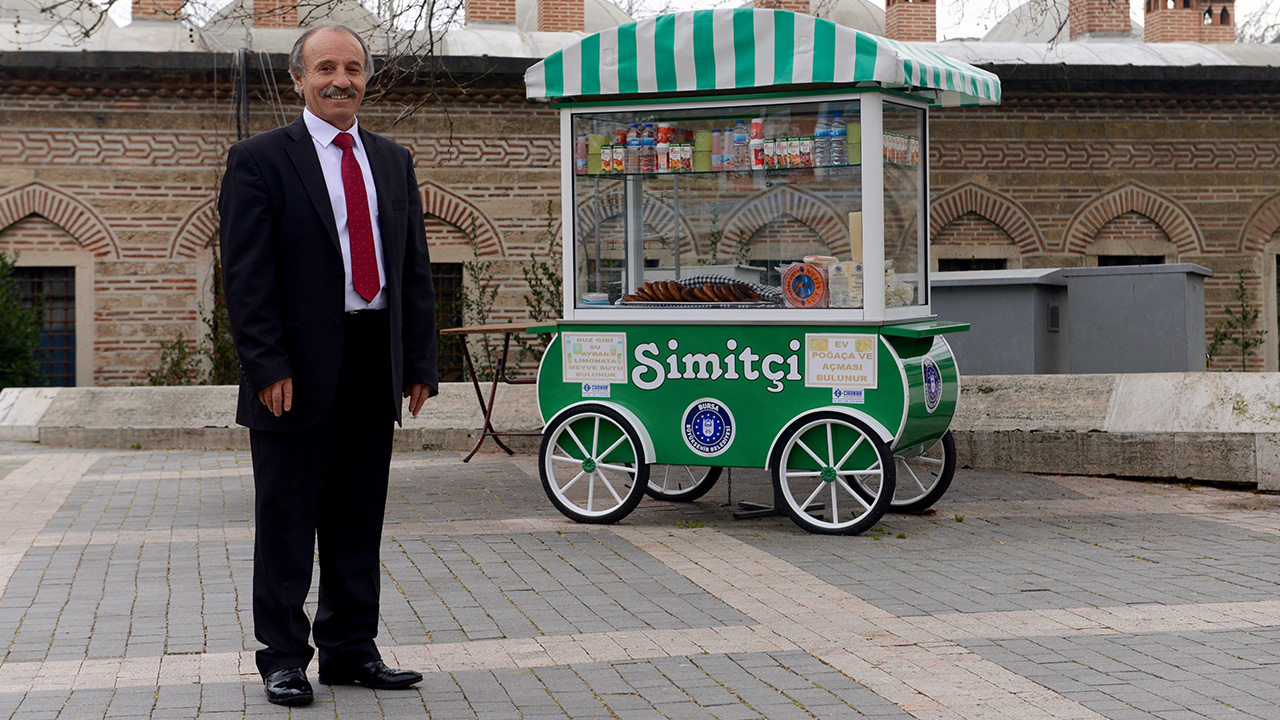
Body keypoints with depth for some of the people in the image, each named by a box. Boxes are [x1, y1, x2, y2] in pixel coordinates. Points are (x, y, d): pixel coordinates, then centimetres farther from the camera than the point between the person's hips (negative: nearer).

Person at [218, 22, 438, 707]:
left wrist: (420, 361, 7)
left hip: (375, 367, 5)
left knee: (359, 523, 11)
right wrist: (269, 367, -15)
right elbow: (246, 274, -7)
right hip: (298, 372, -5)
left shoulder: (393, 161, 15)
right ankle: (284, 658, 14)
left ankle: (351, 650, 22)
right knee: (287, 523, 3)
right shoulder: (259, 159, -2)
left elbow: (415, 266, 14)